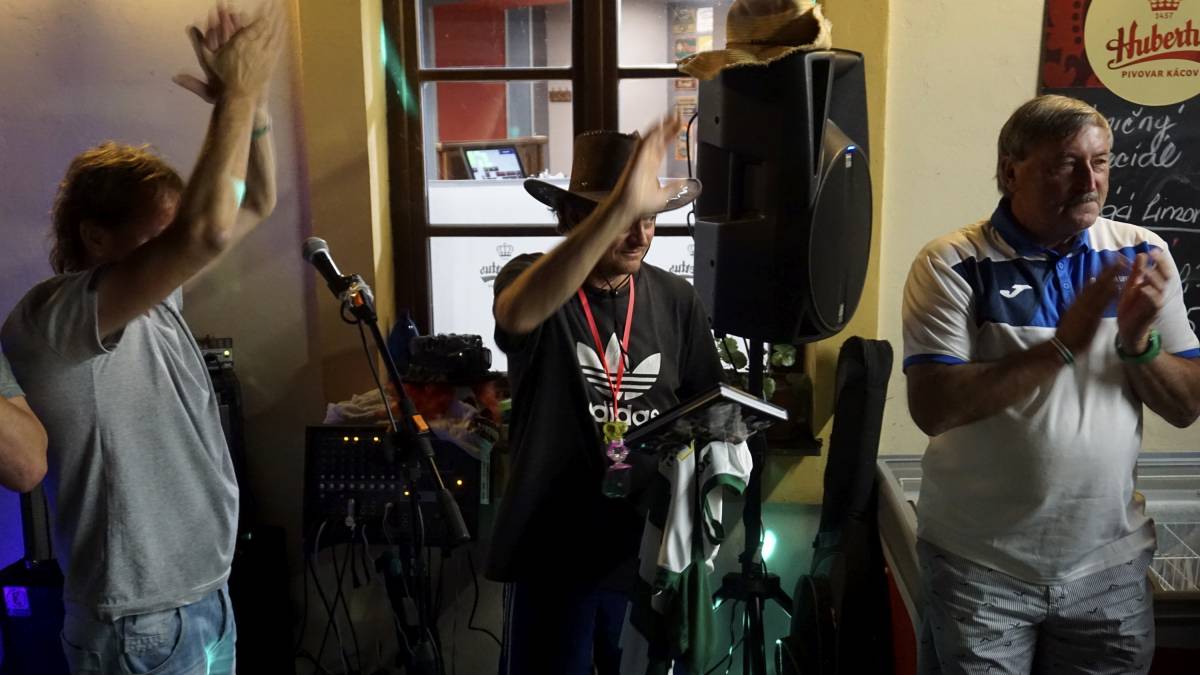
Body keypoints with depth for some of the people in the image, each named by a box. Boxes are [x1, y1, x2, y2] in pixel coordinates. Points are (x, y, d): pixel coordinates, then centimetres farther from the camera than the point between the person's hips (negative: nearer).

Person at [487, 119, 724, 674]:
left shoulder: (675, 300, 0)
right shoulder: (531, 278, -11)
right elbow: (519, 314, -37)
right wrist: (620, 205, -47)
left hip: (648, 548, 3)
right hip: (550, 553, -3)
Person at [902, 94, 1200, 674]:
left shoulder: (1142, 255, 1)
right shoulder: (952, 264, -12)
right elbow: (931, 408, -21)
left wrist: (1138, 341, -15)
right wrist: (1062, 346, -24)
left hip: (1110, 562, 4)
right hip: (979, 563, -3)